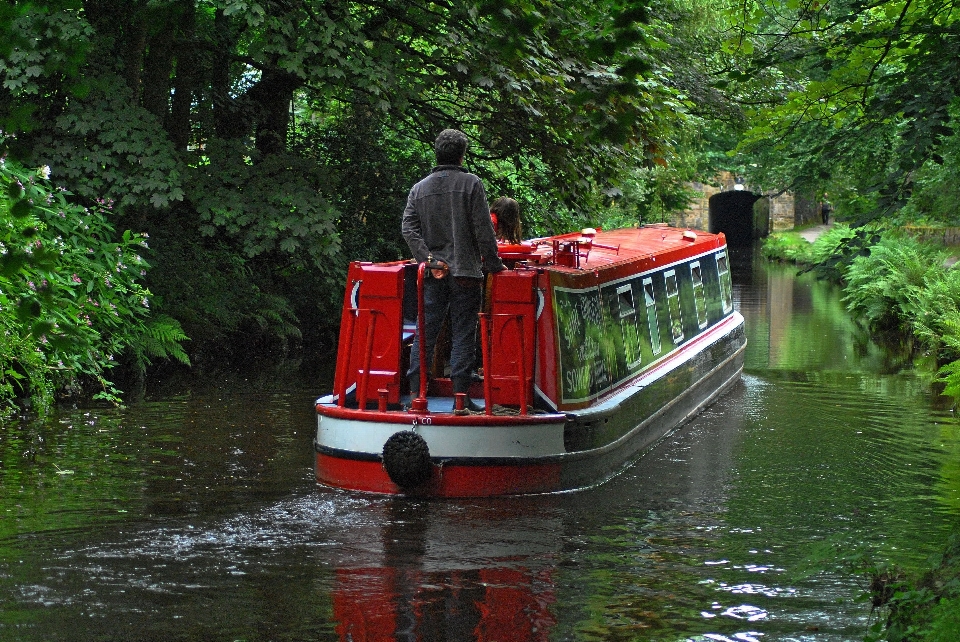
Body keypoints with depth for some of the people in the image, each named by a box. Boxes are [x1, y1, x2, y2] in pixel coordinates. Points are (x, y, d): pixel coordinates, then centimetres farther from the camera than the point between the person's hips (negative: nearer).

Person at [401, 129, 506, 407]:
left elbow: (408, 229, -1)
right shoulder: (471, 183, -3)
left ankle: (415, 392, 6)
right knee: (463, 335, 0)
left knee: (425, 333, 7)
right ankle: (461, 395, -1)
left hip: (434, 273, 4)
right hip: (465, 271, -3)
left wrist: (429, 259, -4)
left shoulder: (419, 188, 8)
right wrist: (493, 264, 2)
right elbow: (483, 230, -6)